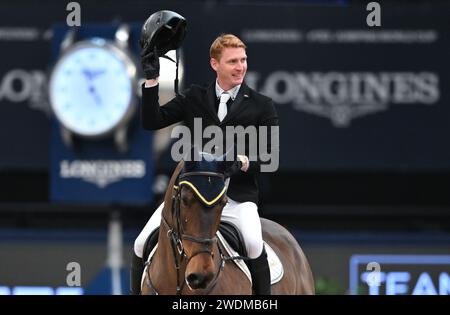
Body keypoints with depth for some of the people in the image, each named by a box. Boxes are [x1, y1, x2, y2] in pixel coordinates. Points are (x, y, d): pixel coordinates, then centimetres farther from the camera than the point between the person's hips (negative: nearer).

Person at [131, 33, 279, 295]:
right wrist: (152, 80, -3)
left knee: (254, 244, -30)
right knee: (143, 244, -9)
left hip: (237, 194, -2)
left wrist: (245, 163, -17)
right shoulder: (194, 98, 13)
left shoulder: (262, 106, 7)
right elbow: (152, 122, 8)